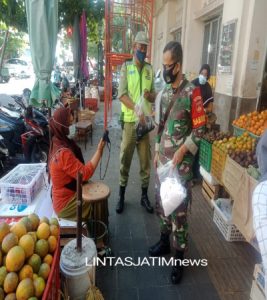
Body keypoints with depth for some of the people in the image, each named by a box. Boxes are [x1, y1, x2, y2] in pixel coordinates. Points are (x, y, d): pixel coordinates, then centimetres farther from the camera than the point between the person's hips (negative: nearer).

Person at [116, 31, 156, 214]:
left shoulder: (150, 69, 11)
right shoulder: (126, 67, 1)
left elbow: (154, 96, 13)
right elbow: (122, 94, -9)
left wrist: (150, 96, -11)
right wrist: (136, 110, -23)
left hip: (146, 120, 3)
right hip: (129, 120, -3)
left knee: (146, 159, 8)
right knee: (125, 159, 5)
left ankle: (144, 195, 23)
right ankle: (121, 196, 20)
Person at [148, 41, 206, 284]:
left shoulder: (192, 92, -11)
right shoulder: (165, 93, 10)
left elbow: (200, 128, -11)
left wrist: (182, 150, -18)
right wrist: (157, 152, 14)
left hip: (182, 163, -7)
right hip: (163, 160, 7)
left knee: (179, 211, 1)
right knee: (161, 203, 17)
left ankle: (180, 259, 18)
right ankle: (164, 242, 38)